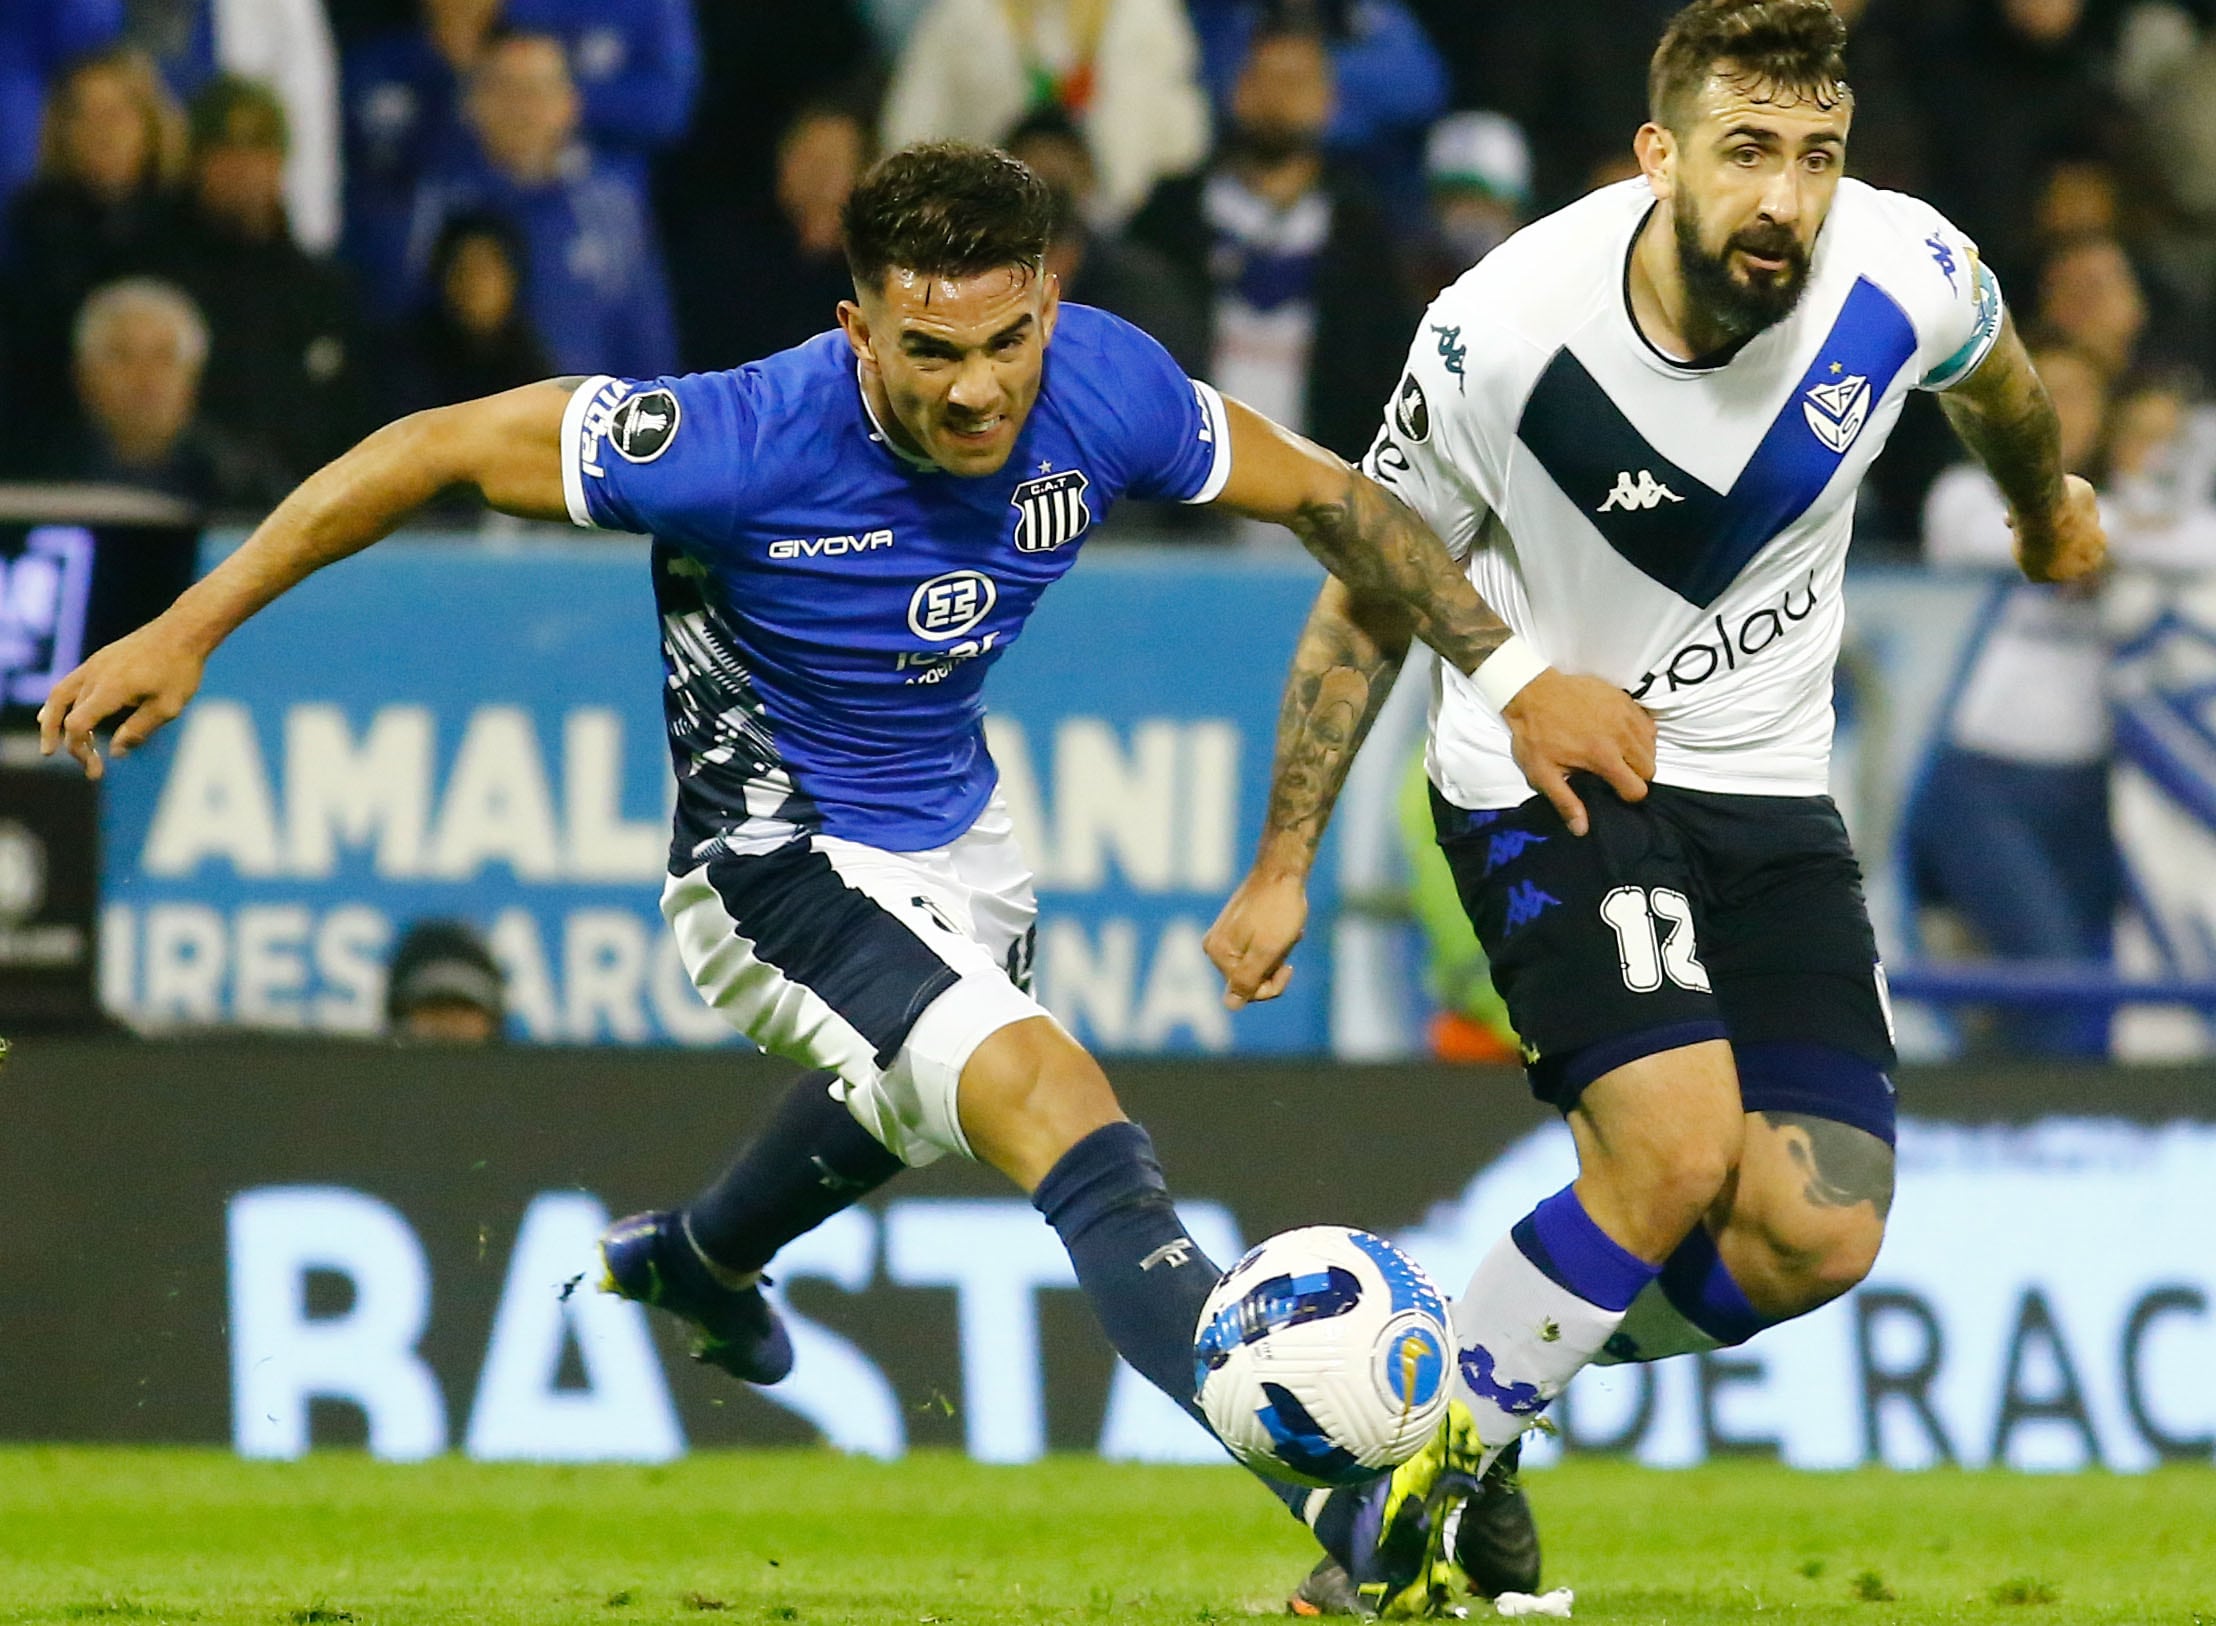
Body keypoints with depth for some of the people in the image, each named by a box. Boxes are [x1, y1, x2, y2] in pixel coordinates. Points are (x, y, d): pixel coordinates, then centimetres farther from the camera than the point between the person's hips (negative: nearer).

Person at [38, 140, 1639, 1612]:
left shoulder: (1107, 390, -22)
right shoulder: (748, 440, -33)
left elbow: (1323, 493, -4)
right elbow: (442, 448, -24)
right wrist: (190, 628, -22)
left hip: (952, 834, 7)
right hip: (782, 861, -7)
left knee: (917, 1097, 36)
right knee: (1064, 1113, -28)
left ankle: (702, 1258, 70)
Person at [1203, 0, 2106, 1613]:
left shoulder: (1906, 276, -16)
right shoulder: (1504, 333, -23)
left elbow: (1997, 380, 12)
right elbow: (1373, 594, -5)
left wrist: (2050, 506, 34)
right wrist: (1283, 866, 0)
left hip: (1769, 787, 4)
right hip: (1544, 775, -4)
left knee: (1817, 1238, -8)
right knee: (1677, 1151, -26)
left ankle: (1513, 1365, 19)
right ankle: (1412, 1479, -6)